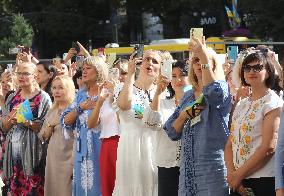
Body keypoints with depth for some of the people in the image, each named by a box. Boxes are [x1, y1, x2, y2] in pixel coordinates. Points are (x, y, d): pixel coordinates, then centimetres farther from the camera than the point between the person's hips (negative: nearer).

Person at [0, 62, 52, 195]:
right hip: (14, 148, 4)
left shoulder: (43, 97, -1)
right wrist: (13, 114, -7)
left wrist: (26, 122, -18)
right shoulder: (12, 98, 13)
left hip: (33, 149, -4)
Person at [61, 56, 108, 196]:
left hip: (100, 148, -5)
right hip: (83, 150, 5)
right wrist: (80, 108, -6)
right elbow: (66, 122, 7)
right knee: (83, 185, 6)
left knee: (98, 184, -4)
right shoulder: (81, 95, 13)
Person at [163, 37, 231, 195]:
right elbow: (171, 131, 15)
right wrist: (184, 115, -4)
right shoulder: (189, 96, 18)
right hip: (188, 164, 5)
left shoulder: (222, 87, 1)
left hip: (213, 164, -5)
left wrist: (205, 57, -23)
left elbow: (214, 93, -26)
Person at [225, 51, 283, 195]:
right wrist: (232, 173, -6)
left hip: (264, 181, -6)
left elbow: (268, 148, -14)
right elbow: (230, 145, 10)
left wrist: (239, 174, -11)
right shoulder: (241, 105, 14)